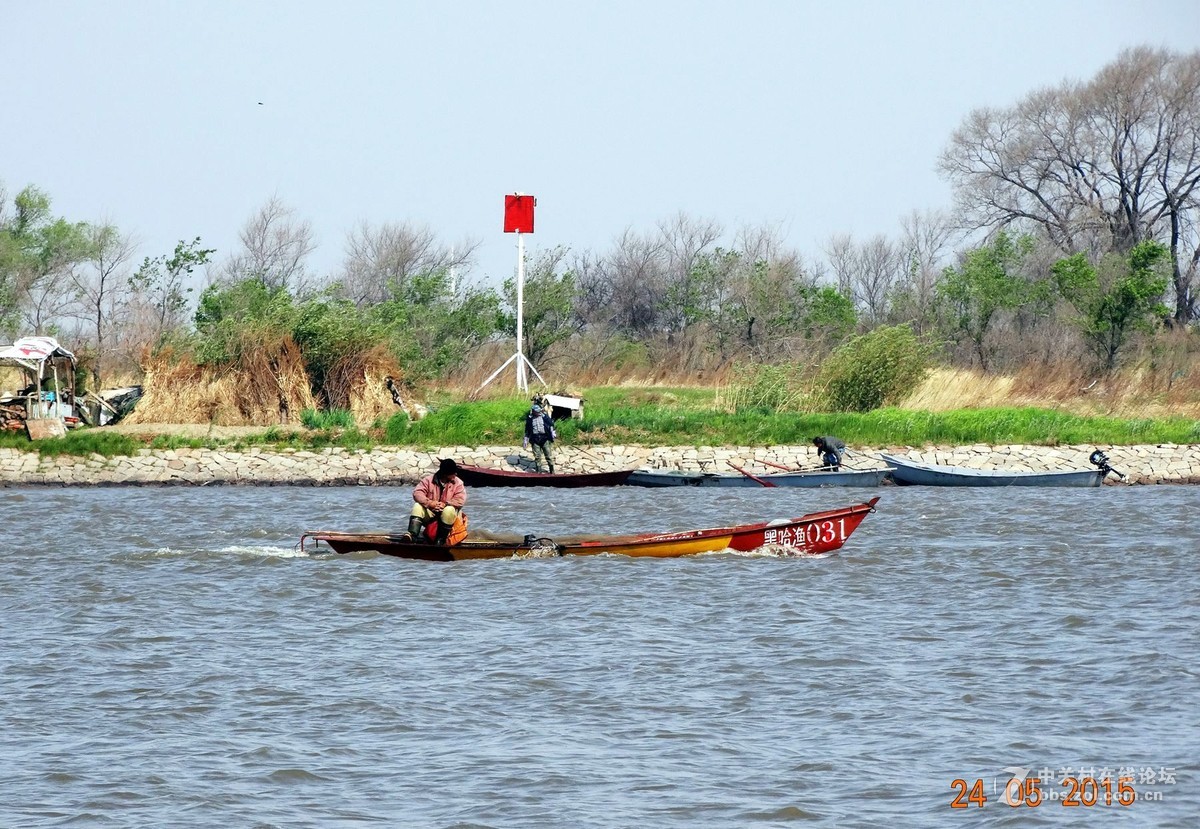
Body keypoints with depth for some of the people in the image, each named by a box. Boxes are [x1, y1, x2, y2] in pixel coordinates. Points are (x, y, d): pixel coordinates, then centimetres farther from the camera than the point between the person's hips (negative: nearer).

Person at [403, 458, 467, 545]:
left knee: (449, 510, -35)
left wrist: (445, 504, -26)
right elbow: (417, 492, -13)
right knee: (417, 507, -25)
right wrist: (429, 502, -30)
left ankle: (441, 539, -25)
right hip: (430, 513, 1)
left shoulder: (457, 483, -5)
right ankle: (412, 535, -38)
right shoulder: (429, 479, -4)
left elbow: (460, 501, -15)